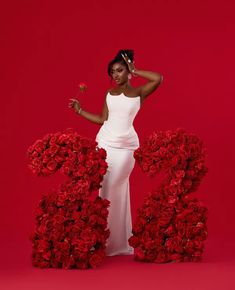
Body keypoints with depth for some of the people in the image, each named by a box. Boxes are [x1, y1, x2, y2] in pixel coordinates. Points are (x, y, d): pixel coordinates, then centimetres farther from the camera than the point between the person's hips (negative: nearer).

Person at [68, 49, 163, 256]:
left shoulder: (139, 93, 3)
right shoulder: (109, 94, 13)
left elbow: (158, 78, -12)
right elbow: (103, 120, 13)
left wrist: (134, 71, -2)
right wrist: (79, 111, 12)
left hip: (126, 146, -3)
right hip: (105, 143, 3)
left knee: (116, 189, -4)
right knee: (104, 188, 0)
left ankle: (119, 241, 3)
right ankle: (104, 239, 4)